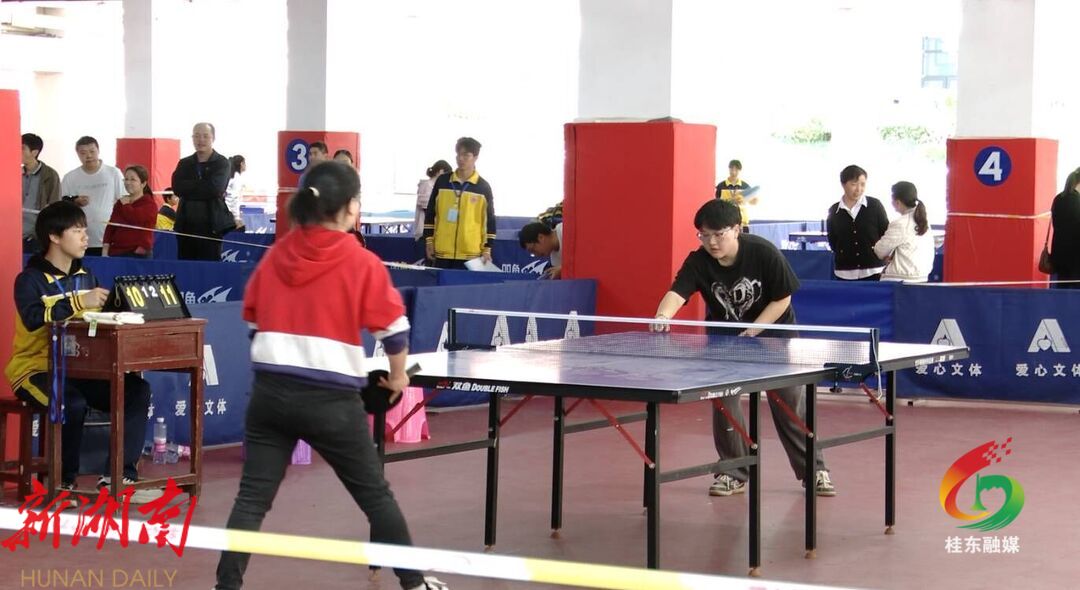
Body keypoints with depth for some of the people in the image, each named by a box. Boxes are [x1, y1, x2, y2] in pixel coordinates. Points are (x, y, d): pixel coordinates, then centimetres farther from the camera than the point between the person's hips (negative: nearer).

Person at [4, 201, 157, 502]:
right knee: (73, 402, -35)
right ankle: (64, 481, -13)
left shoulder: (85, 276, 14)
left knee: (136, 389, -14)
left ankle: (121, 476, -15)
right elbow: (32, 318, -28)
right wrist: (79, 302, -32)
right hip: (37, 368, -6)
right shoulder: (31, 279, -8)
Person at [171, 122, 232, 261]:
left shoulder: (222, 163, 1)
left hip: (211, 226, -4)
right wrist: (203, 188, -10)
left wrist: (190, 189, -8)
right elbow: (177, 187, -5)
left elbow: (215, 188, -16)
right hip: (186, 225, 4)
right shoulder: (184, 163, 13)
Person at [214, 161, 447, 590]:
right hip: (330, 399, -3)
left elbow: (253, 315, 14)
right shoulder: (362, 264, -6)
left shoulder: (276, 255, 6)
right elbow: (394, 327, -5)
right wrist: (398, 377, 12)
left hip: (269, 391, 3)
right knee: (375, 495, 13)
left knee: (252, 498, 5)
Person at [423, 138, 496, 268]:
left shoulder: (483, 187, 2)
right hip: (442, 252, 2)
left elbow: (489, 220, 4)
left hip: (471, 254, -2)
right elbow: (430, 213, 12)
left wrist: (487, 250, -2)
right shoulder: (442, 181, 7)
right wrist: (429, 241, 7)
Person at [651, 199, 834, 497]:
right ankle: (734, 473, 6)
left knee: (791, 403, -1)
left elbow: (782, 299, -16)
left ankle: (814, 470, 14)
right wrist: (663, 315, -60)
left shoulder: (764, 253, -24)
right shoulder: (698, 263, -21)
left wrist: (751, 333, -25)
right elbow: (677, 292, -37)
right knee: (724, 400, -10)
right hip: (724, 336, 2)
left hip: (772, 330, -2)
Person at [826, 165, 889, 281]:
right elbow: (832, 241, 9)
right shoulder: (834, 211, 3)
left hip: (873, 271, -1)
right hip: (845, 274, 1)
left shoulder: (875, 206, 0)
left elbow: (886, 235, 6)